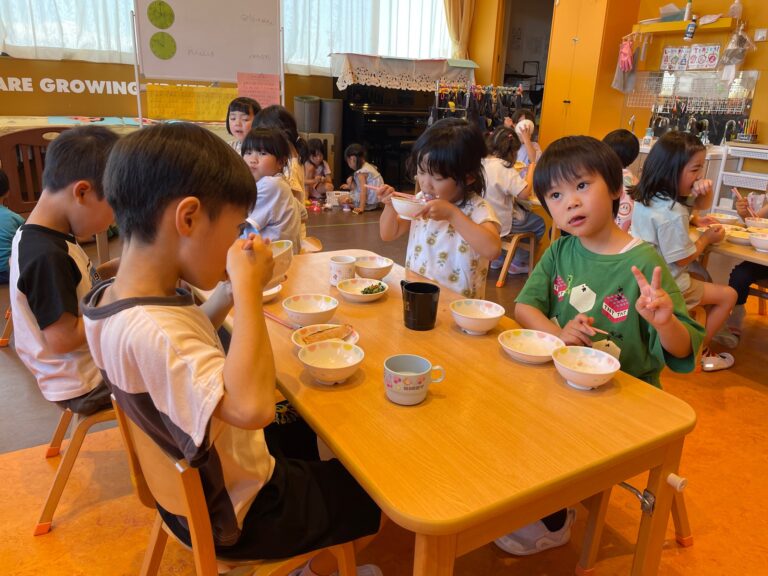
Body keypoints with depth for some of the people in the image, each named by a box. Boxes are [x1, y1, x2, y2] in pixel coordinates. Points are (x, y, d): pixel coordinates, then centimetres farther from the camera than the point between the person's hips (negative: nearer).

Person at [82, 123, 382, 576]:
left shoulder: (111, 297, -8)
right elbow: (252, 406, -51)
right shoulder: (149, 330, -38)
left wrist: (228, 294, -7)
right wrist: (249, 288, -41)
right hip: (236, 512, -8)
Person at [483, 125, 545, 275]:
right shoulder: (504, 168, -23)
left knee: (525, 214, 32)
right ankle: (518, 263, 23)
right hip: (501, 223, -8)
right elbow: (525, 193, -27)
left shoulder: (482, 162, -2)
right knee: (539, 223, 14)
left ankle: (499, 258, 32)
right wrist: (531, 170, -14)